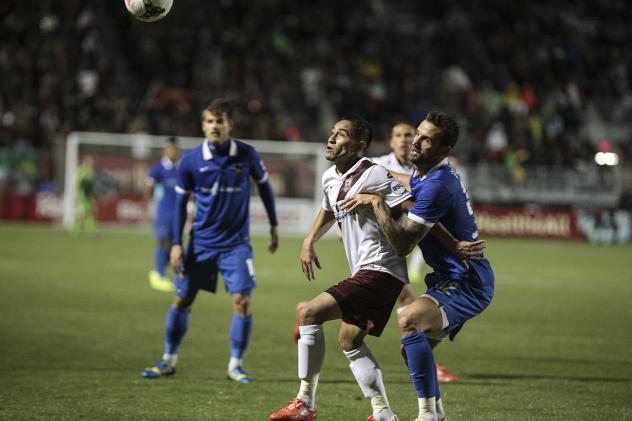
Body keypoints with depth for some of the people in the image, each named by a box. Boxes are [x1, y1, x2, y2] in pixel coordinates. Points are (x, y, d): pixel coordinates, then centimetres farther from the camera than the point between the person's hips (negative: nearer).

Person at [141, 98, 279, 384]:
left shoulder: (246, 155, -7)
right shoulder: (190, 161, -7)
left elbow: (264, 186, 9)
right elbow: (180, 202, 2)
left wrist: (273, 226, 12)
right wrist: (176, 243, -2)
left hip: (236, 243, -1)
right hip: (201, 242, 1)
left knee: (242, 301, -11)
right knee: (181, 301, 4)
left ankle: (235, 365, 3)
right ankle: (169, 360, 20)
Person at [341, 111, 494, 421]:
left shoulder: (438, 185, -22)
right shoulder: (423, 176, 10)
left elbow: (402, 244, -23)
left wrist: (377, 203, -19)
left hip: (466, 285, -11)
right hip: (452, 280, 11)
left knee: (409, 321, -31)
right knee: (411, 344, 20)